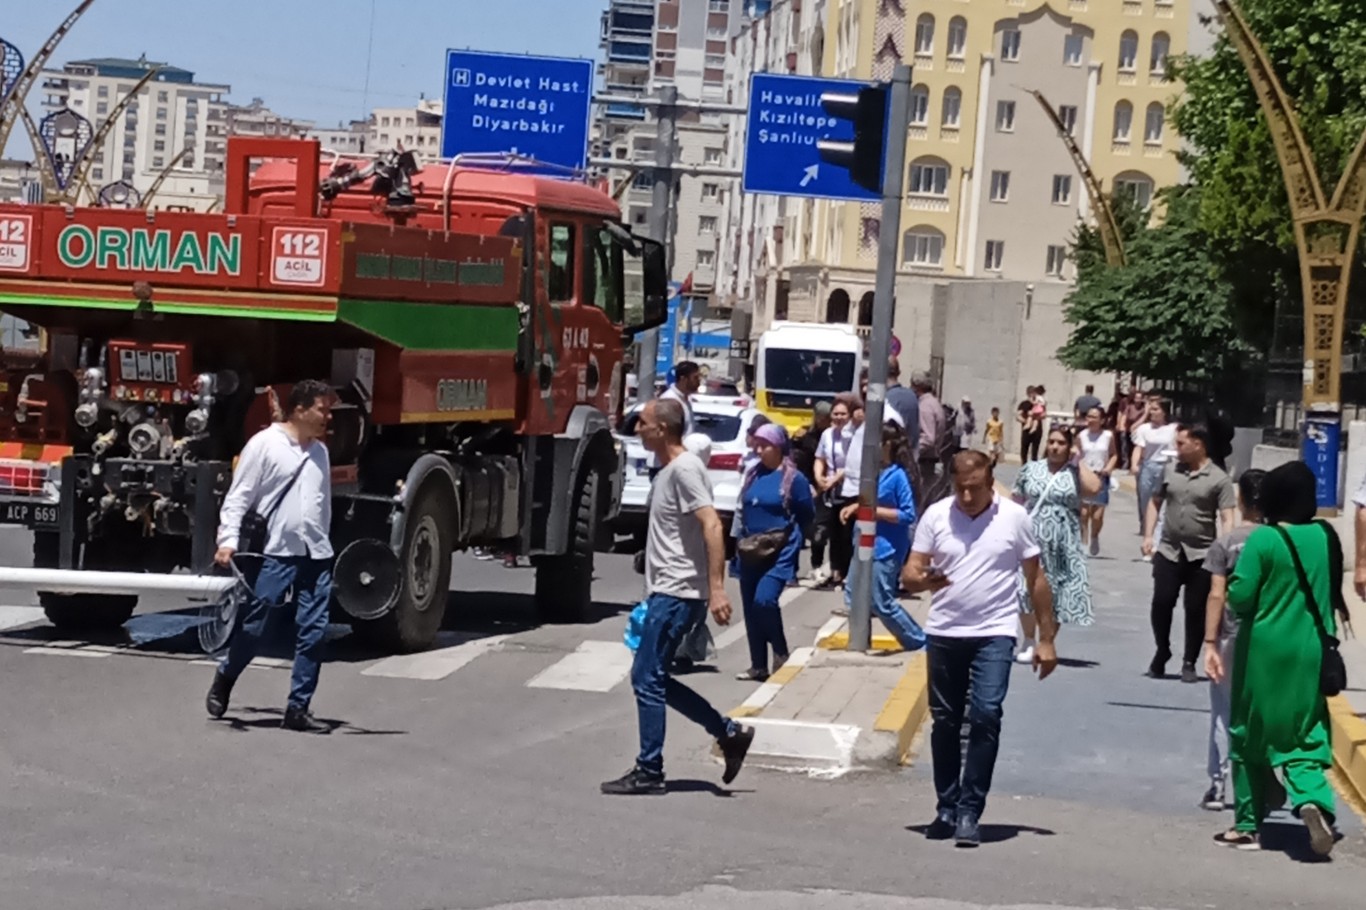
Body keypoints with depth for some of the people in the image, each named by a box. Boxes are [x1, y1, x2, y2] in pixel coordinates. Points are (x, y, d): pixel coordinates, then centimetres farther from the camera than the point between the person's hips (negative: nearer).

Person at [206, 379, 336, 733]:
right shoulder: (264, 444, -5)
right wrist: (228, 541, -18)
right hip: (275, 554, -5)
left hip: (316, 556, 6)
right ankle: (224, 679, 28)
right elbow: (238, 498, -7)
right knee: (255, 626, 2)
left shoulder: (319, 451, 15)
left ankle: (298, 709, 5)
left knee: (313, 633, 0)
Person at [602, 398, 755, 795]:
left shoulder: (684, 469, -14)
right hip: (666, 592, 10)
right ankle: (730, 733, 16)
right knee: (651, 679, 12)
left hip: (677, 594, -10)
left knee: (647, 680, -6)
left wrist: (717, 588, -28)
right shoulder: (667, 470, 16)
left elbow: (711, 526, -23)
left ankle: (649, 771, 2)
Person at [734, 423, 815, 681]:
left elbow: (807, 516, -2)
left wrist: (786, 537, -4)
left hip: (780, 553, -6)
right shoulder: (753, 474, 9)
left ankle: (781, 653, 1)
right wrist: (743, 539, 10)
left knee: (764, 600, -21)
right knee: (751, 608, 7)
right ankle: (758, 666, 16)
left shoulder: (794, 479, -8)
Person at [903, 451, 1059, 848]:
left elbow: (1036, 579, 4)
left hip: (994, 634, -2)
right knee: (945, 722, 9)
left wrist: (1046, 639, 3)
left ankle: (970, 812, -10)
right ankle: (947, 808, 22)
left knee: (986, 715, -15)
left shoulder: (1014, 517, -3)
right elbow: (909, 573, -1)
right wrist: (921, 580, -27)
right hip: (944, 633, 2)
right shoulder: (935, 516, 0)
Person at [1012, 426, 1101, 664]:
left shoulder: (1075, 473, 3)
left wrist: (1077, 461, -9)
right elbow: (1016, 503, 11)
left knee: (1055, 595, 1)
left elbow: (1094, 488, -17)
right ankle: (1029, 643, 10)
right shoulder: (1031, 470, 8)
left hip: (1063, 545, -1)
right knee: (1027, 591, -5)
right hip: (1032, 541, 1)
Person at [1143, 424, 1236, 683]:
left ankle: (1189, 663, 13)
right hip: (1168, 551, 3)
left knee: (1196, 610, 2)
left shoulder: (1218, 479, -5)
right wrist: (1148, 536, 6)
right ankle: (1162, 652, 20)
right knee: (1161, 603, 0)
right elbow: (1155, 503, 17)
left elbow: (1227, 519, -9)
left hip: (1202, 555, -3)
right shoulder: (1170, 471, 8)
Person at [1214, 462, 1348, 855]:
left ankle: (1248, 825, 16)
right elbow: (1333, 591, 13)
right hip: (1312, 655, 3)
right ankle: (1312, 799, -21)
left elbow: (1240, 598, -14)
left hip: (1265, 652, -3)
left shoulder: (1264, 540, -14)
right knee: (1304, 737, 8)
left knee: (1251, 739, 10)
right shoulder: (1326, 536, 1)